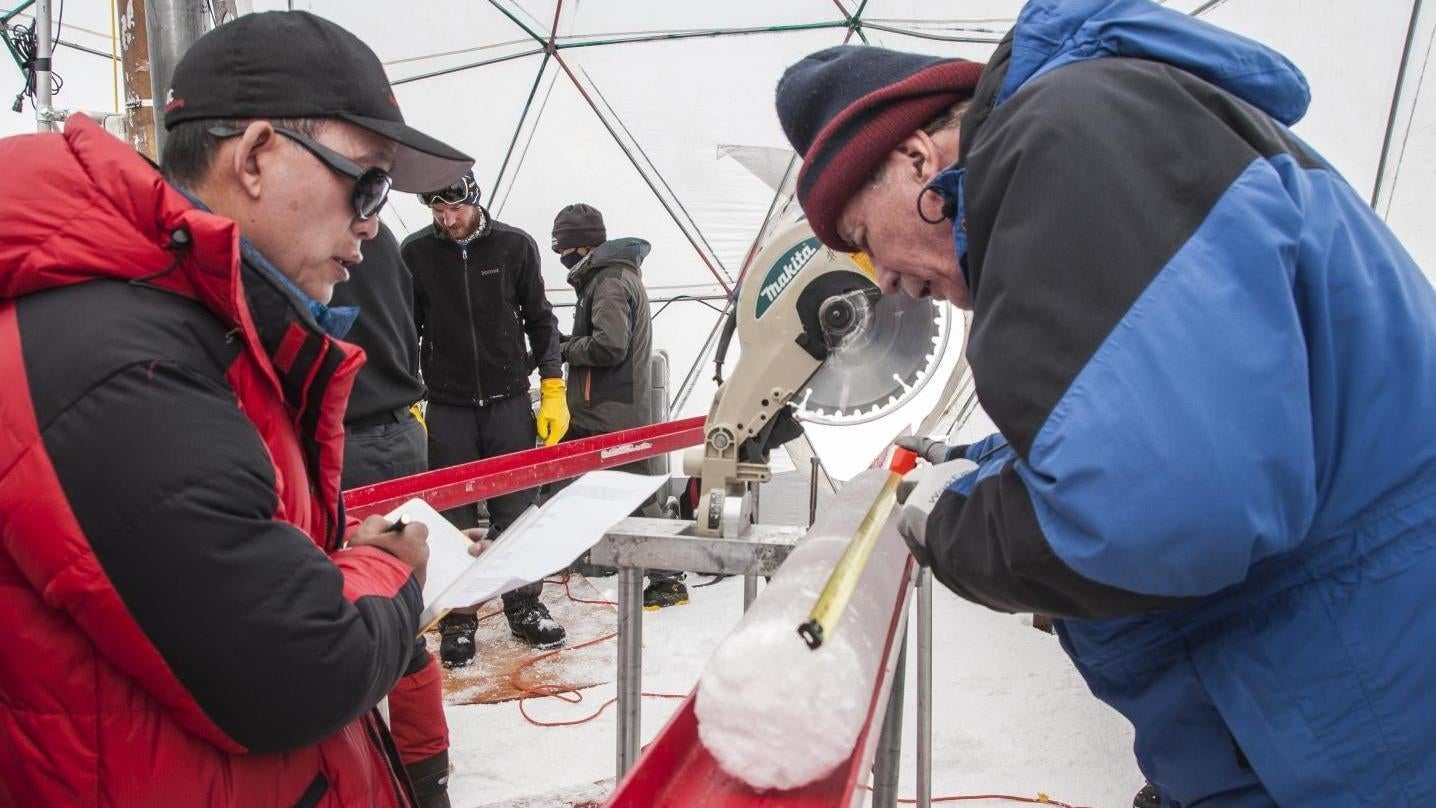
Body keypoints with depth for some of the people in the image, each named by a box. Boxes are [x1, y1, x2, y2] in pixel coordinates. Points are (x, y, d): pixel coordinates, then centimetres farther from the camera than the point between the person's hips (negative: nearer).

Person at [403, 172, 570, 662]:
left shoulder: (515, 246, -2)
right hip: (447, 408, 0)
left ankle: (524, 606, 23)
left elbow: (540, 320, 4)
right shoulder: (416, 252, -2)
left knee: (516, 510, 8)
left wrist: (553, 391, 0)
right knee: (455, 518, 6)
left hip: (509, 402, 0)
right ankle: (457, 620, 18)